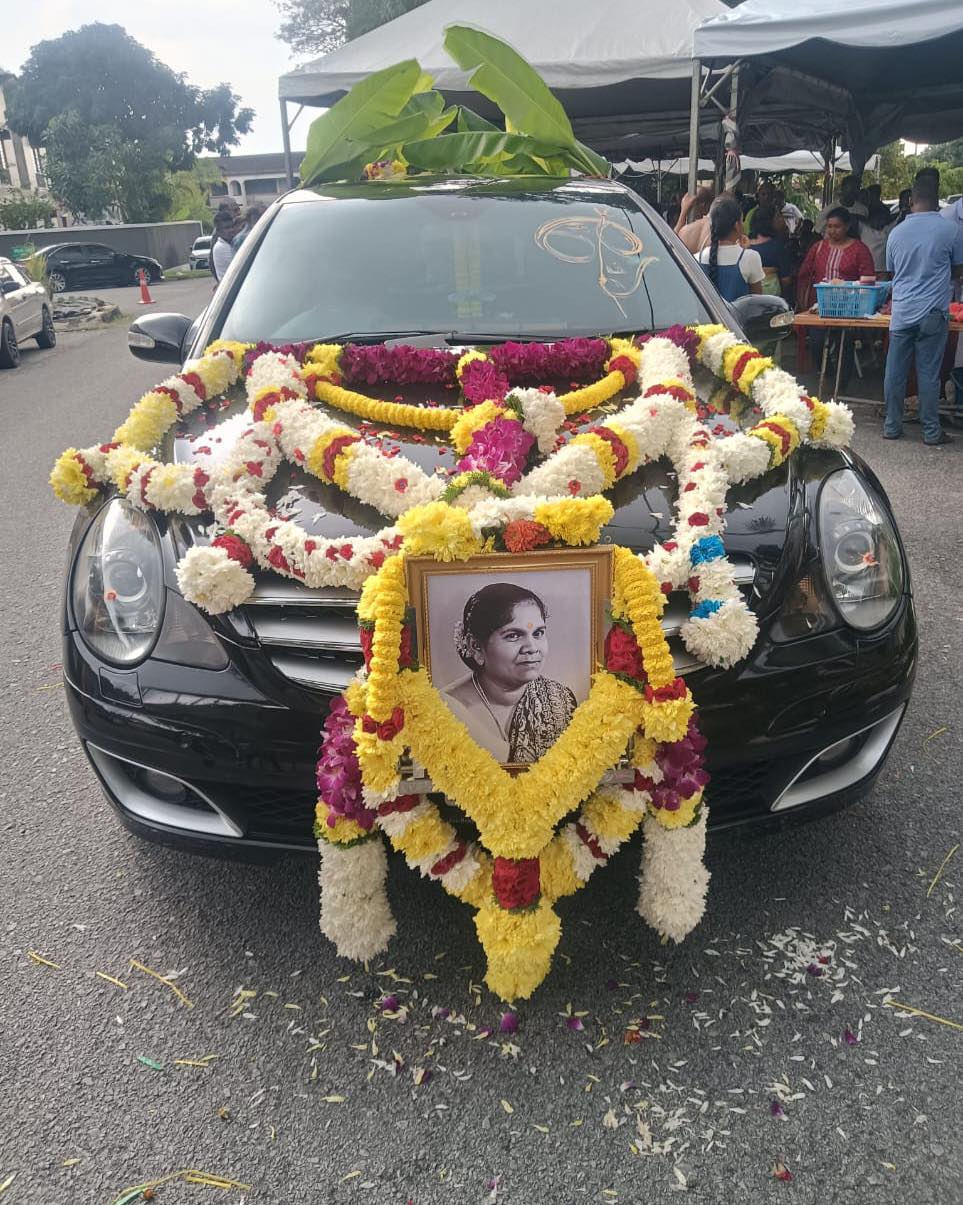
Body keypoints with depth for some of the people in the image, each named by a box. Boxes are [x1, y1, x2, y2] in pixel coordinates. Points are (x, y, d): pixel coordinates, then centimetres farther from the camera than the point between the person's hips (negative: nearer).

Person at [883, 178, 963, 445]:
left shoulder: (897, 233, 4)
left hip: (901, 312, 3)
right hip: (932, 313, -3)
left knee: (895, 371, 8)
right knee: (928, 373, 1)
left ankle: (892, 426, 15)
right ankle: (931, 431, 9)